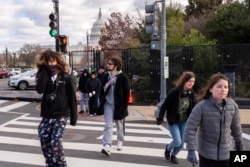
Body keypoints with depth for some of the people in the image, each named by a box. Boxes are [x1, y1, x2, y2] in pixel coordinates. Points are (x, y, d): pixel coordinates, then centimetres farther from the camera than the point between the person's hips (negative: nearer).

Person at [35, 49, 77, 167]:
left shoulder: (65, 77, -4)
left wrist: (73, 117, -3)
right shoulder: (43, 75, 3)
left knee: (55, 142, -11)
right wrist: (44, 70, -16)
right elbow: (40, 89, -19)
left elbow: (72, 98, -2)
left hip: (61, 115, -3)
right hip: (46, 115, 4)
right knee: (44, 143, 5)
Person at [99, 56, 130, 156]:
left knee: (120, 126, 14)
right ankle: (107, 146, -13)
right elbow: (102, 90, 12)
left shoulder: (123, 77, -10)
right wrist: (101, 102, 7)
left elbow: (126, 93, -10)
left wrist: (124, 106, -13)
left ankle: (120, 142, 36)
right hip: (108, 104, 3)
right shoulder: (106, 76, 5)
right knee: (108, 125, -7)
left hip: (119, 105, -3)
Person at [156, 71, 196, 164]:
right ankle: (168, 148, 28)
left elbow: (194, 107, 2)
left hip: (184, 122, 5)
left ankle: (173, 155, 37)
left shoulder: (191, 93, -6)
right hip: (173, 121, -5)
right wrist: (160, 118, -18)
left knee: (182, 143, 8)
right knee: (177, 142, -7)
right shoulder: (174, 92, -22)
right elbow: (164, 105, -17)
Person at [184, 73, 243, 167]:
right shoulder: (202, 106, -19)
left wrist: (239, 145, 16)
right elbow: (190, 128, -17)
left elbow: (236, 127, 7)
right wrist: (191, 150, -20)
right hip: (207, 153, -3)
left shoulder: (232, 106, -7)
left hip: (225, 153, 4)